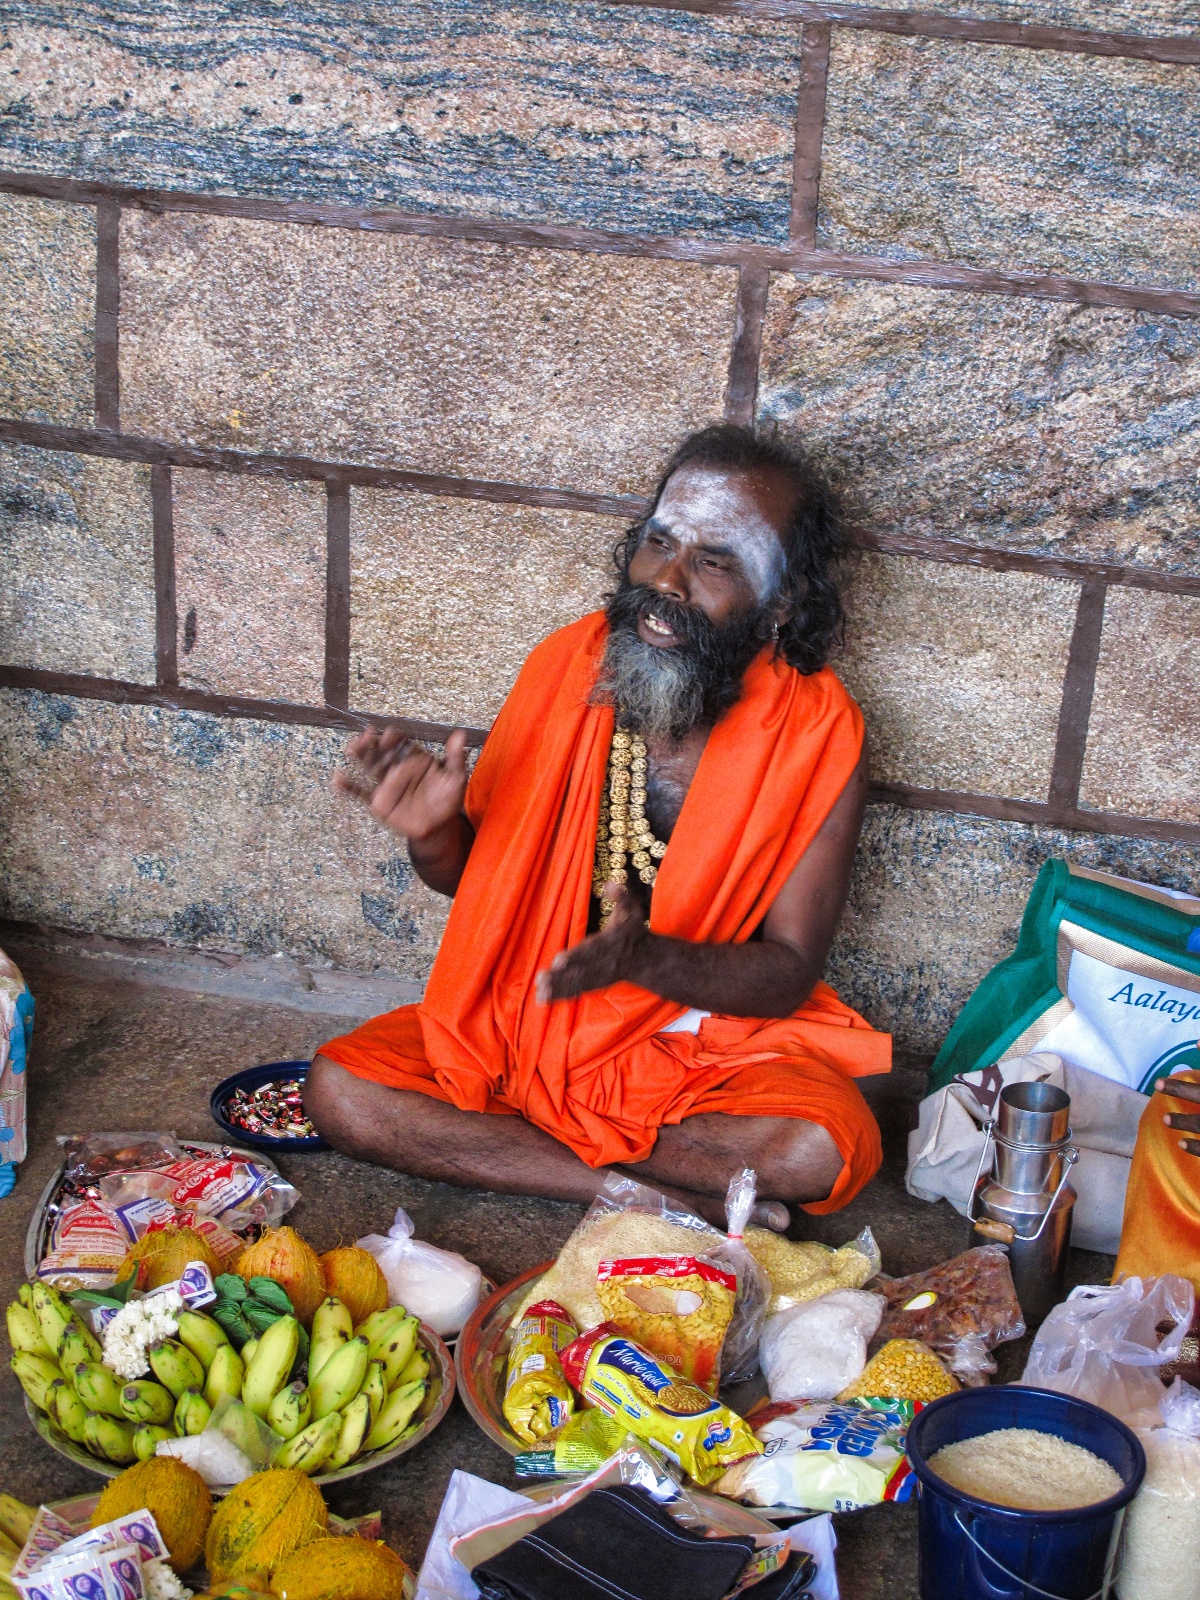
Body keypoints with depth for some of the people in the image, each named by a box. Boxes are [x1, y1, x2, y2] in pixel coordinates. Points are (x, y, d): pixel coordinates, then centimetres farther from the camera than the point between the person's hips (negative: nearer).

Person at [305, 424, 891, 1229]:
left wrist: (646, 957, -32)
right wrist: (434, 831, -20)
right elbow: (475, 874, 4)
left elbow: (790, 974, -13)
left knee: (819, 1151, -32)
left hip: (711, 1038, -3)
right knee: (341, 1089, -19)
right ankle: (669, 1198, -16)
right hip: (522, 1024, 3)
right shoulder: (565, 664, -6)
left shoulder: (818, 733, -14)